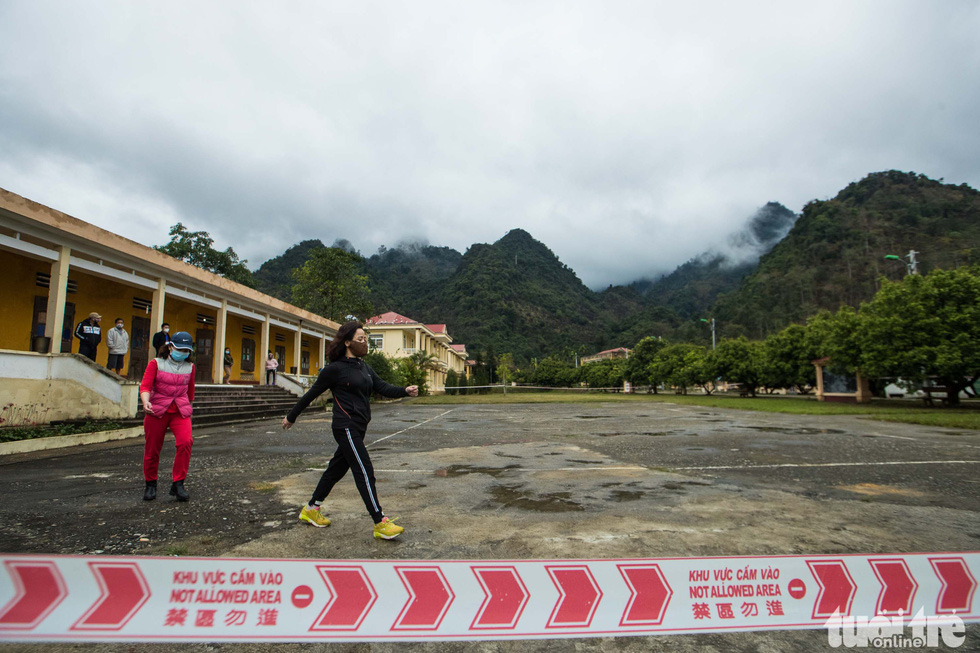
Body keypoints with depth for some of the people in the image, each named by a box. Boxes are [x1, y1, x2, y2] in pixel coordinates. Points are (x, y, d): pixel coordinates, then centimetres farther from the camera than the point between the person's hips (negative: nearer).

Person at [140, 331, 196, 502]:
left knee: (186, 441, -21)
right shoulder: (156, 363, 0)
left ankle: (178, 484, -10)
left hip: (180, 411, 1)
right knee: (152, 448, 6)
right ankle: (150, 484, 29)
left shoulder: (189, 366, 8)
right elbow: (145, 386, -11)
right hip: (157, 410, -1)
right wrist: (146, 402, -29)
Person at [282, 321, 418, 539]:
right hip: (346, 428, -8)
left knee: (337, 469, 18)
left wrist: (405, 391, -13)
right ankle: (380, 523, -3)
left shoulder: (364, 367, 12)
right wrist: (291, 416, 8)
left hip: (358, 428, 8)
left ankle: (311, 509, 35)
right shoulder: (335, 369, -9)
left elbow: (383, 388, 5)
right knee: (365, 473, -8)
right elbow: (312, 394, -1)